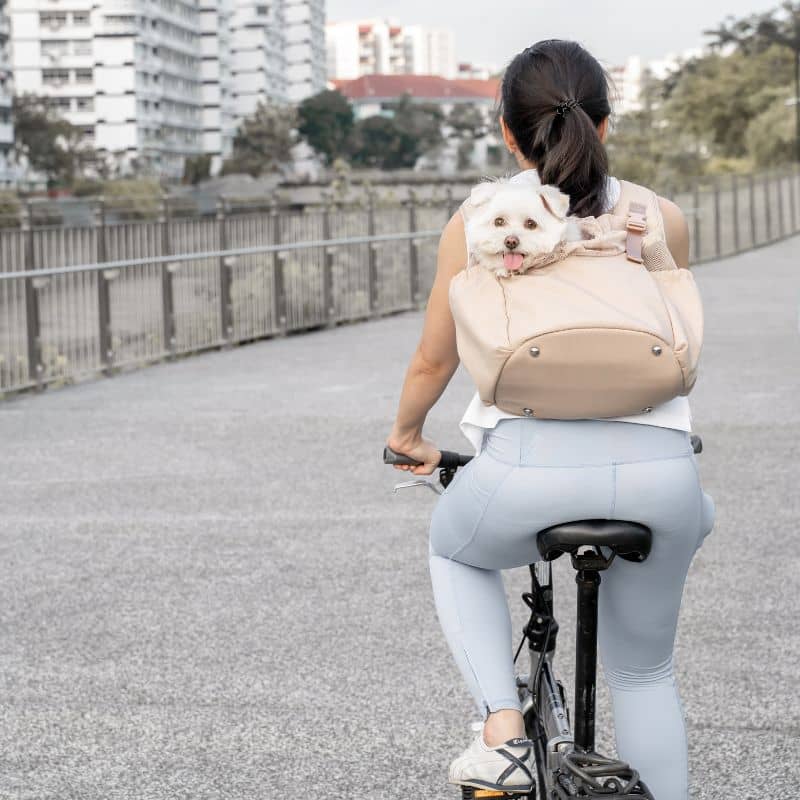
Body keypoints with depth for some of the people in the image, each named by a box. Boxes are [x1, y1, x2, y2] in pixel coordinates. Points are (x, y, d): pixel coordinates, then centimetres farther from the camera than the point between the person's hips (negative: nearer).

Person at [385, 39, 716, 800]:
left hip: (531, 466, -1)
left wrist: (406, 436, 34)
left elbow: (432, 362, 13)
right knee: (644, 672, 25)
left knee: (456, 551, 33)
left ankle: (502, 728, 14)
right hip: (657, 468, 2)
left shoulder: (475, 222, 6)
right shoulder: (662, 220, 11)